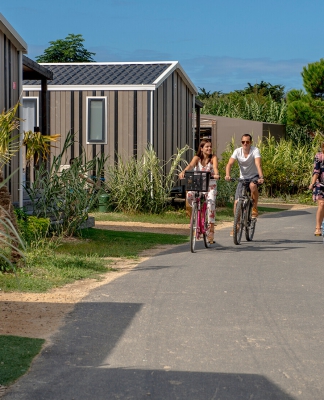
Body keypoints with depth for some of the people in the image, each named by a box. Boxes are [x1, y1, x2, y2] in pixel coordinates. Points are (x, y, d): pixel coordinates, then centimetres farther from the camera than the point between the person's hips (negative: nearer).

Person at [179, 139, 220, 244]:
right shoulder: (197, 158, -4)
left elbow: (215, 167, -25)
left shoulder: (213, 158, -5)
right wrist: (183, 172, -44)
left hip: (210, 186, -1)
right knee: (189, 195, -30)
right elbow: (190, 165, -23)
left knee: (211, 204, -19)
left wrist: (216, 174, -48)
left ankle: (211, 231, -11)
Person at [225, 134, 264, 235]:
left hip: (254, 176, -3)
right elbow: (230, 163, -21)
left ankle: (255, 208, -16)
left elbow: (258, 164, -31)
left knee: (253, 185, -39)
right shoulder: (237, 151, -9)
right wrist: (227, 175, -40)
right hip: (243, 178, 3)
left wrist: (261, 177, -47)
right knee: (237, 202, -6)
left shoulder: (255, 150, -17)